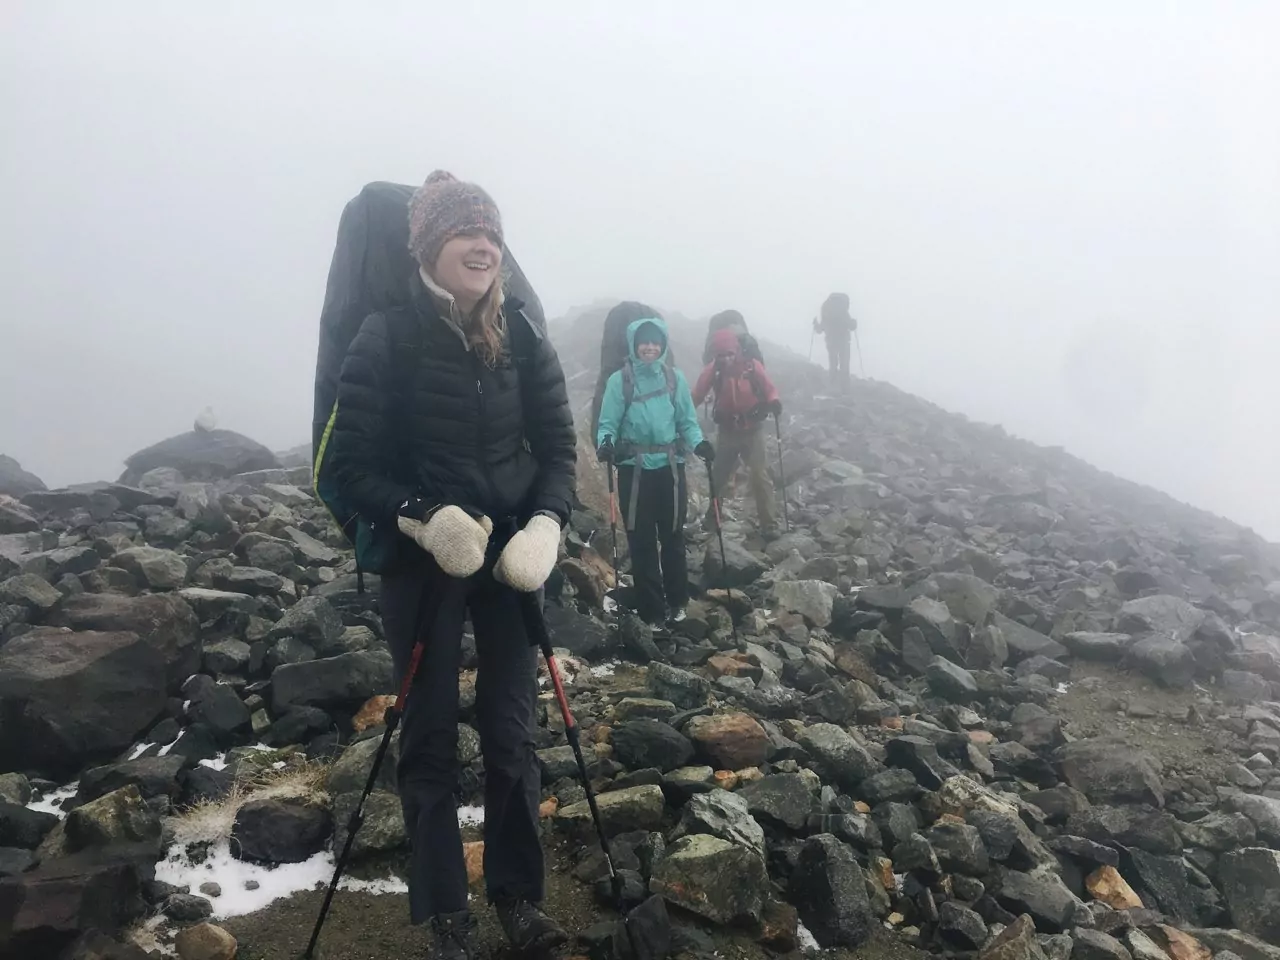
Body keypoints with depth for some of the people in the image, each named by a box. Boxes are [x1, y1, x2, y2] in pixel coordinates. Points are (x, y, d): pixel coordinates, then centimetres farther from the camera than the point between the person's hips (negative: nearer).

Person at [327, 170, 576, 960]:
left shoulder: (522, 335, -2)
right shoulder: (387, 339, -10)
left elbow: (558, 446, 2)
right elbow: (353, 464, -9)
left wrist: (545, 526, -14)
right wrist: (425, 518, -23)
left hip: (512, 555, 3)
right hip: (424, 560, -2)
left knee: (512, 732, 9)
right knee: (431, 739, 8)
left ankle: (518, 893, 28)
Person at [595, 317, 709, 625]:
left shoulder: (675, 378, 1)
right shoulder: (619, 380, -5)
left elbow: (687, 421, 4)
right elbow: (608, 423, -5)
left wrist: (699, 443, -14)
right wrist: (606, 443, -25)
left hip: (671, 467, 2)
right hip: (634, 469, -2)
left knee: (673, 537, 12)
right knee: (642, 542, 4)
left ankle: (677, 601, 30)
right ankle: (652, 609, 16)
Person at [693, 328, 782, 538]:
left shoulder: (752, 366, -14)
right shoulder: (713, 369, -11)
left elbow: (768, 387, -6)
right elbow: (698, 394, -8)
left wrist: (774, 402, -27)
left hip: (753, 429, -2)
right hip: (726, 430, 2)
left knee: (760, 476, -7)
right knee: (718, 475, 15)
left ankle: (768, 524, 1)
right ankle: (712, 516, 36)